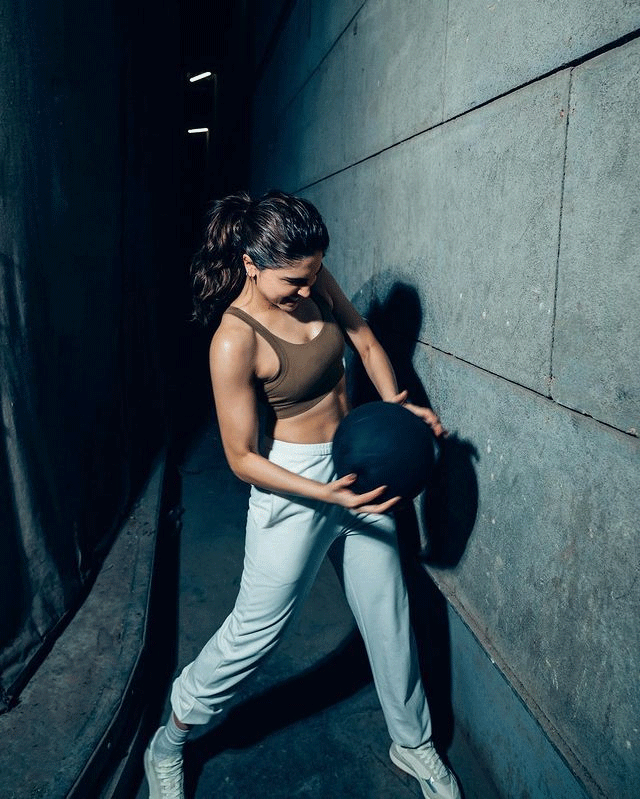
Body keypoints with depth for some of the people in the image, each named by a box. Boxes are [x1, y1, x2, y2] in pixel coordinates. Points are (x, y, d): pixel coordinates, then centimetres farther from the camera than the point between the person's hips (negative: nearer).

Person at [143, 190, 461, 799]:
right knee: (256, 629, 6)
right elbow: (242, 457, -19)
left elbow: (365, 341, 8)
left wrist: (396, 406, -8)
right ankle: (167, 745, 34)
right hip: (293, 483, -6)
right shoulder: (235, 341, -23)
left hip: (356, 468, 7)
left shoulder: (314, 281, -5)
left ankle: (413, 744, 40)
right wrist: (327, 494, -26)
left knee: (388, 612, 16)